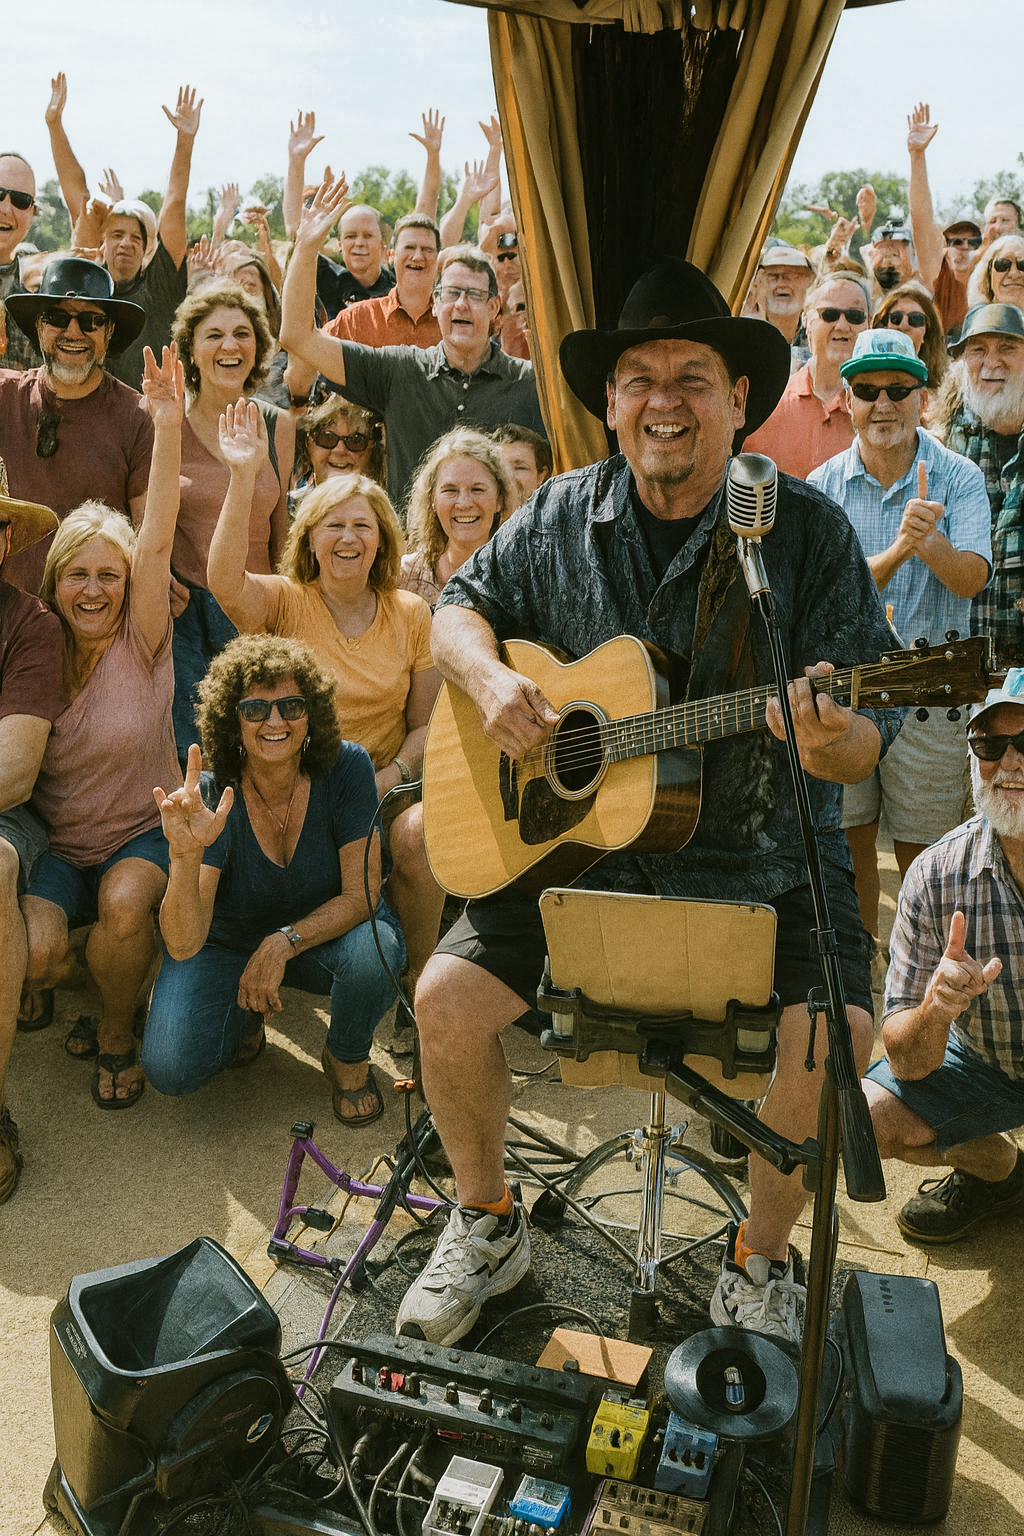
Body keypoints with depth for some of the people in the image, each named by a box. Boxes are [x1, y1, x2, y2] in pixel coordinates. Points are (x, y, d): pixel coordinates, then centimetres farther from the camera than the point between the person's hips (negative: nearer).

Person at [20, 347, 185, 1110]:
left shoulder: (141, 643, -7)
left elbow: (156, 544, -21)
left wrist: (169, 427, -31)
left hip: (144, 835, -2)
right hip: (55, 846, 2)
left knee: (126, 904, -33)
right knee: (31, 952, -24)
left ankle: (117, 1032, -1)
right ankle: (92, 982, 16)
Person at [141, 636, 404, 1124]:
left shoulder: (345, 768, -20)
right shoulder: (212, 798, -22)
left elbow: (360, 895, -16)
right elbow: (183, 946, -30)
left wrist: (284, 942, -30)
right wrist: (185, 854, -48)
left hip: (326, 935, 0)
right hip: (228, 942, 0)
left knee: (373, 953, -35)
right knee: (171, 1068, -23)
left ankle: (347, 1058, -1)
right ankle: (245, 1015, 13)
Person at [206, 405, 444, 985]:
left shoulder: (412, 615, 7)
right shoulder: (285, 603, 1)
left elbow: (426, 724, 7)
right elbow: (226, 581, -23)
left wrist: (390, 779, -11)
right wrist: (244, 477, -31)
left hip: (387, 786, 1)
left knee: (417, 835, -30)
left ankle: (420, 979, -7)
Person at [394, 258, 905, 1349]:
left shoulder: (808, 532, -5)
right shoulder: (562, 516, 3)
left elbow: (865, 741, -6)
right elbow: (459, 607, 16)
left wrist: (833, 743, -31)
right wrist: (489, 681, -7)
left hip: (761, 861, -2)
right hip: (568, 838, 2)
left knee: (835, 1031, -22)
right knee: (448, 997, -14)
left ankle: (760, 1259, 9)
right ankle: (486, 1223, 16)